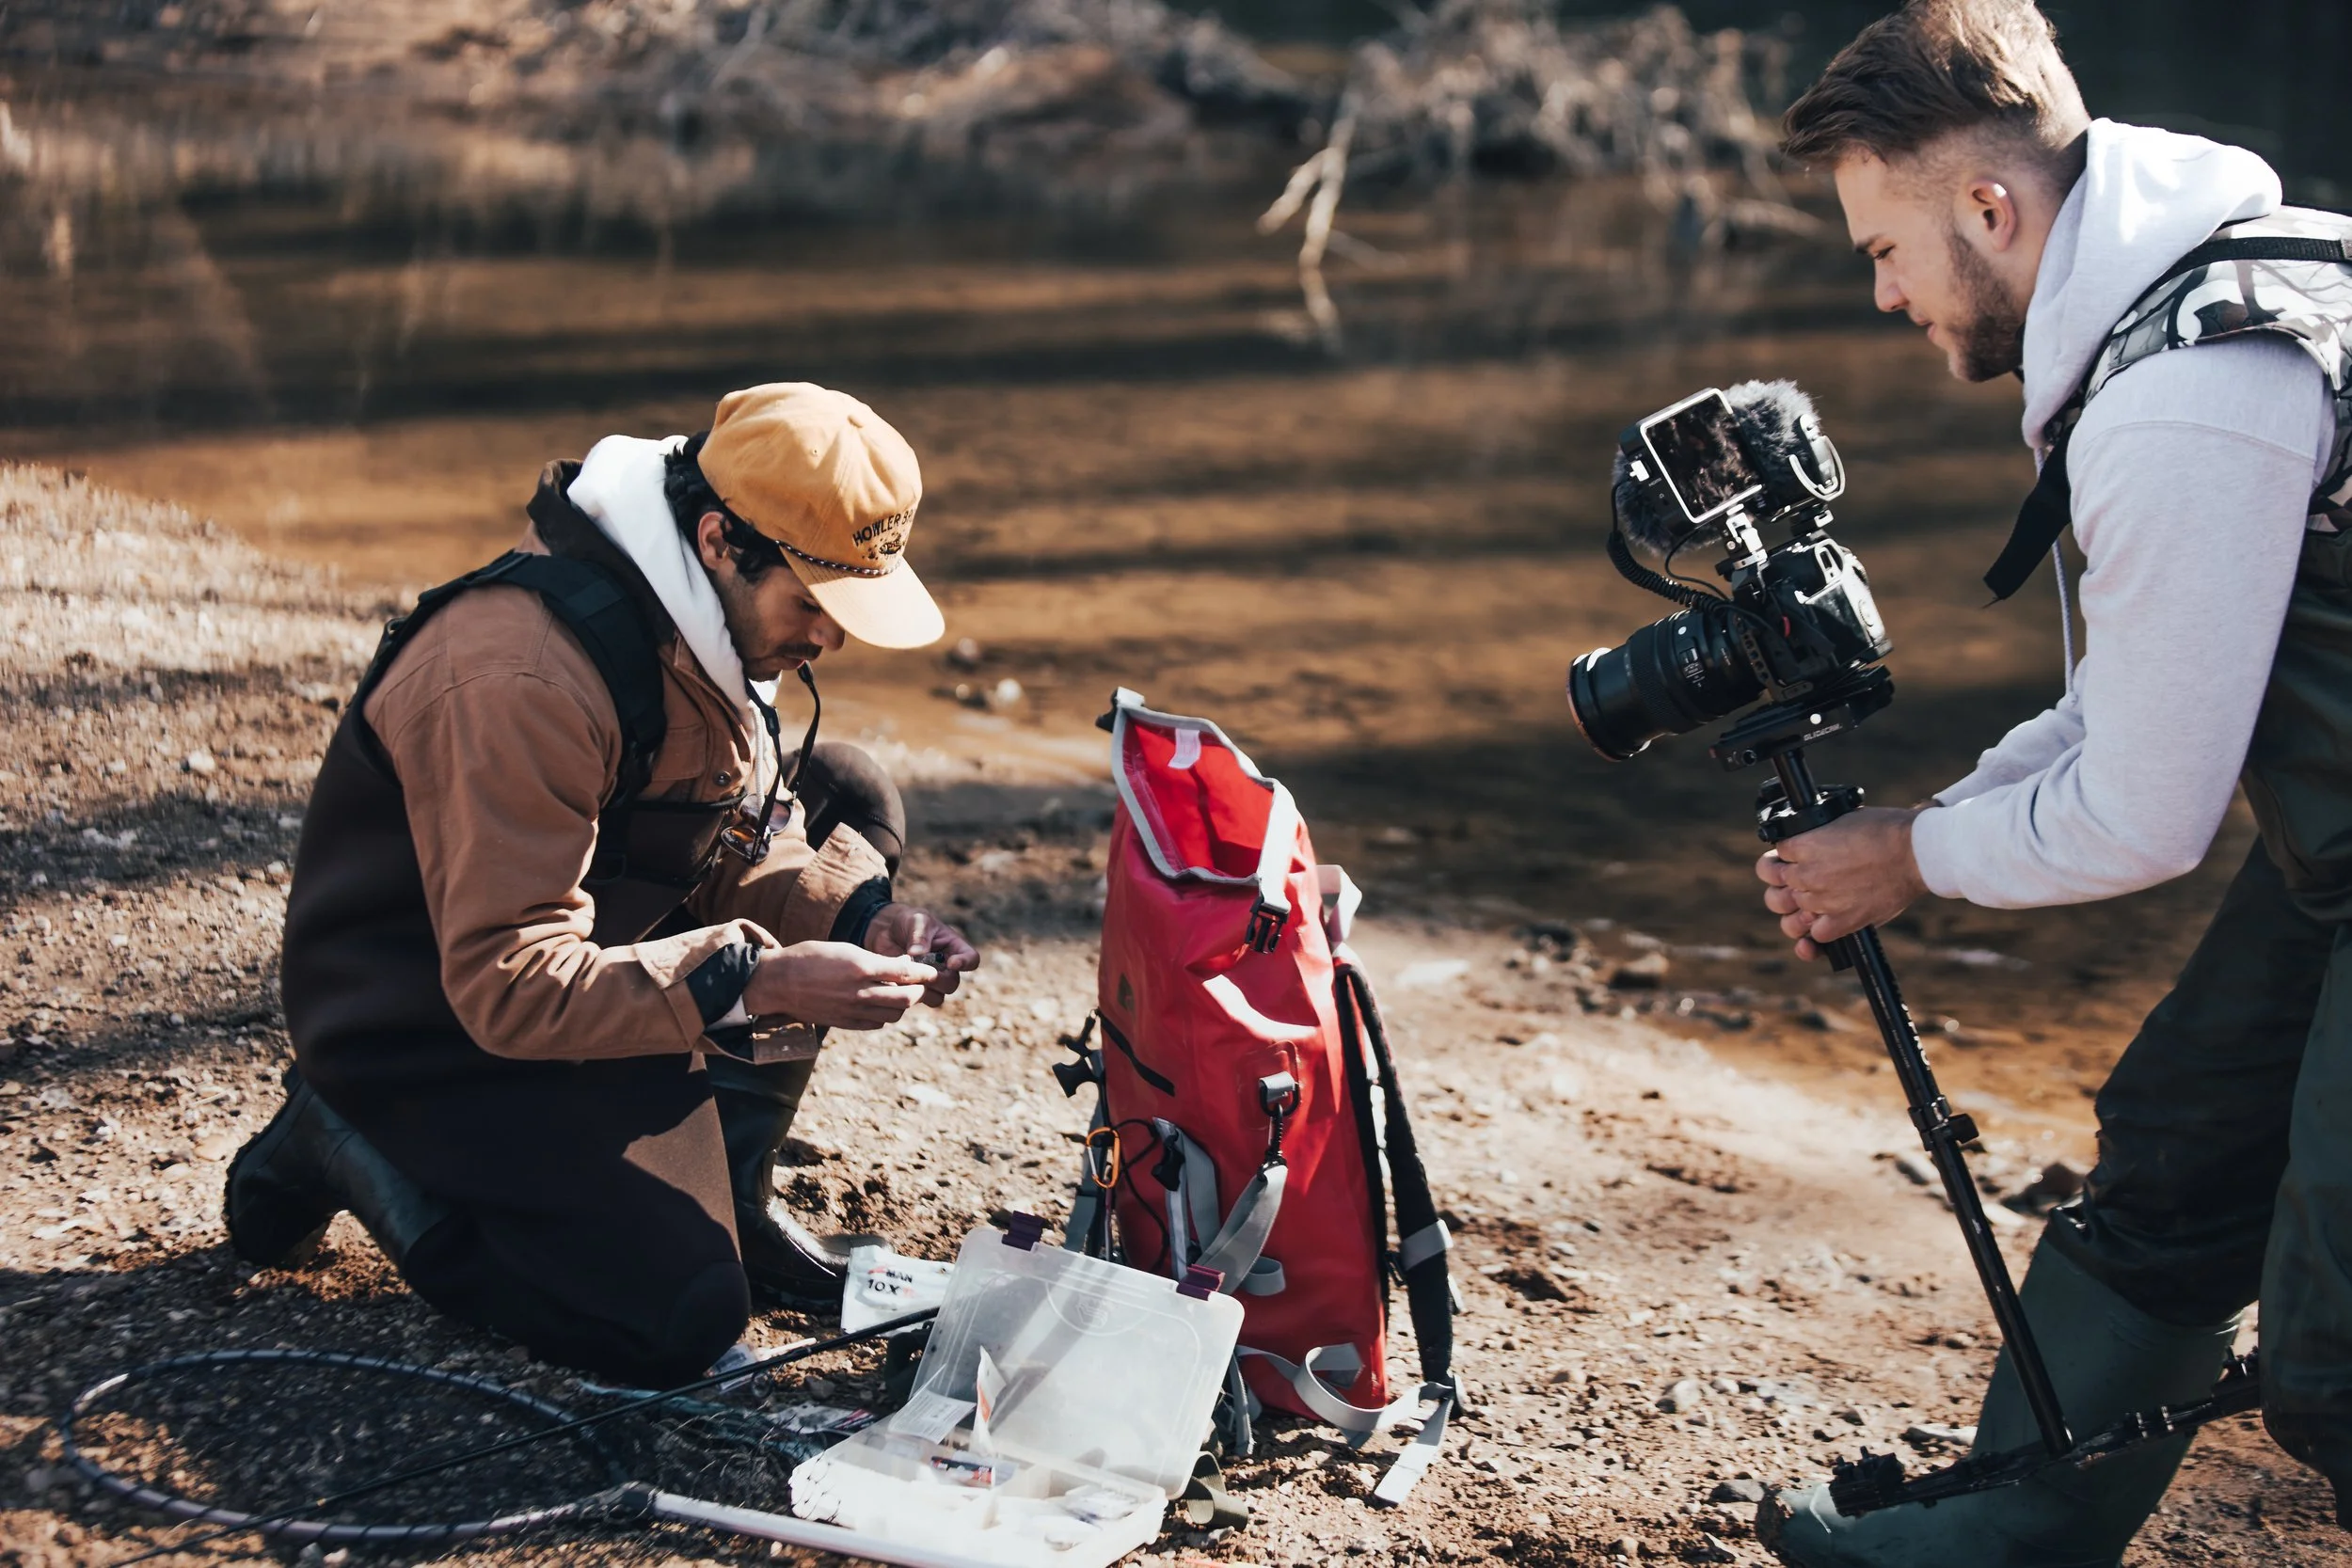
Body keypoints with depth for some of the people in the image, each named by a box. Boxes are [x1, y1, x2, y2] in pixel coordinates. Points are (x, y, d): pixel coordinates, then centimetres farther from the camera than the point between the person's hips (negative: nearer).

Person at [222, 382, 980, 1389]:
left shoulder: (699, 621, -4)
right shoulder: (522, 679, -32)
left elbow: (731, 850, 7)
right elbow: (505, 984, -33)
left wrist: (858, 917, -13)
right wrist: (757, 982, -37)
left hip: (578, 956, 9)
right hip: (435, 1033, -9)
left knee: (850, 799, 2)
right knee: (680, 1319, -20)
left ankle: (724, 1195, 6)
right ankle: (347, 1149, 1)